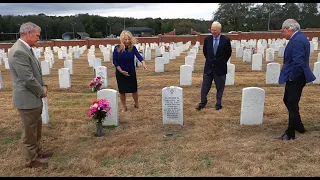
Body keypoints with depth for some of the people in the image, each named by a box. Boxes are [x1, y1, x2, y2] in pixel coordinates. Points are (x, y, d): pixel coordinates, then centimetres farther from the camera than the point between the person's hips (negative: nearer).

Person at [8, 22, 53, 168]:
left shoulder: (27, 49, 8)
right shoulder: (18, 52, -23)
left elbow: (36, 72, 15)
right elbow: (28, 79, -25)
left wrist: (43, 86, 1)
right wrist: (41, 91, -11)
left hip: (34, 97, 10)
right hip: (27, 99, -10)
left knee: (36, 127, 23)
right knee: (29, 131, 6)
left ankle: (37, 151, 40)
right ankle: (31, 160, 23)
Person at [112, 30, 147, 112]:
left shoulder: (133, 48, -9)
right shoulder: (117, 48, -10)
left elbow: (138, 55, -24)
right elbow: (114, 61, -7)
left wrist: (143, 62, -44)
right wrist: (121, 70, -14)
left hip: (131, 72, 1)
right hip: (120, 72, -1)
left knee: (134, 89, 9)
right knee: (122, 91, 7)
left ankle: (137, 104, 33)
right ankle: (124, 107, 25)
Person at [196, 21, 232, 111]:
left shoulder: (226, 40, -9)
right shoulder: (207, 39, -2)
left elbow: (229, 53, 5)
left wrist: (222, 62, 8)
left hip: (220, 68, -2)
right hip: (208, 67, 2)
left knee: (220, 87, 8)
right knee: (205, 86, 8)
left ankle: (218, 104, 21)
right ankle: (203, 102, 22)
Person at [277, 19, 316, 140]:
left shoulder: (296, 40, -21)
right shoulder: (300, 37, 12)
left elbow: (298, 62, -29)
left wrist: (292, 77, -17)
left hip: (295, 79, -11)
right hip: (296, 77, 11)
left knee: (292, 105, 0)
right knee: (287, 100, 21)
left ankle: (290, 134, 12)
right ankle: (298, 126, 35)